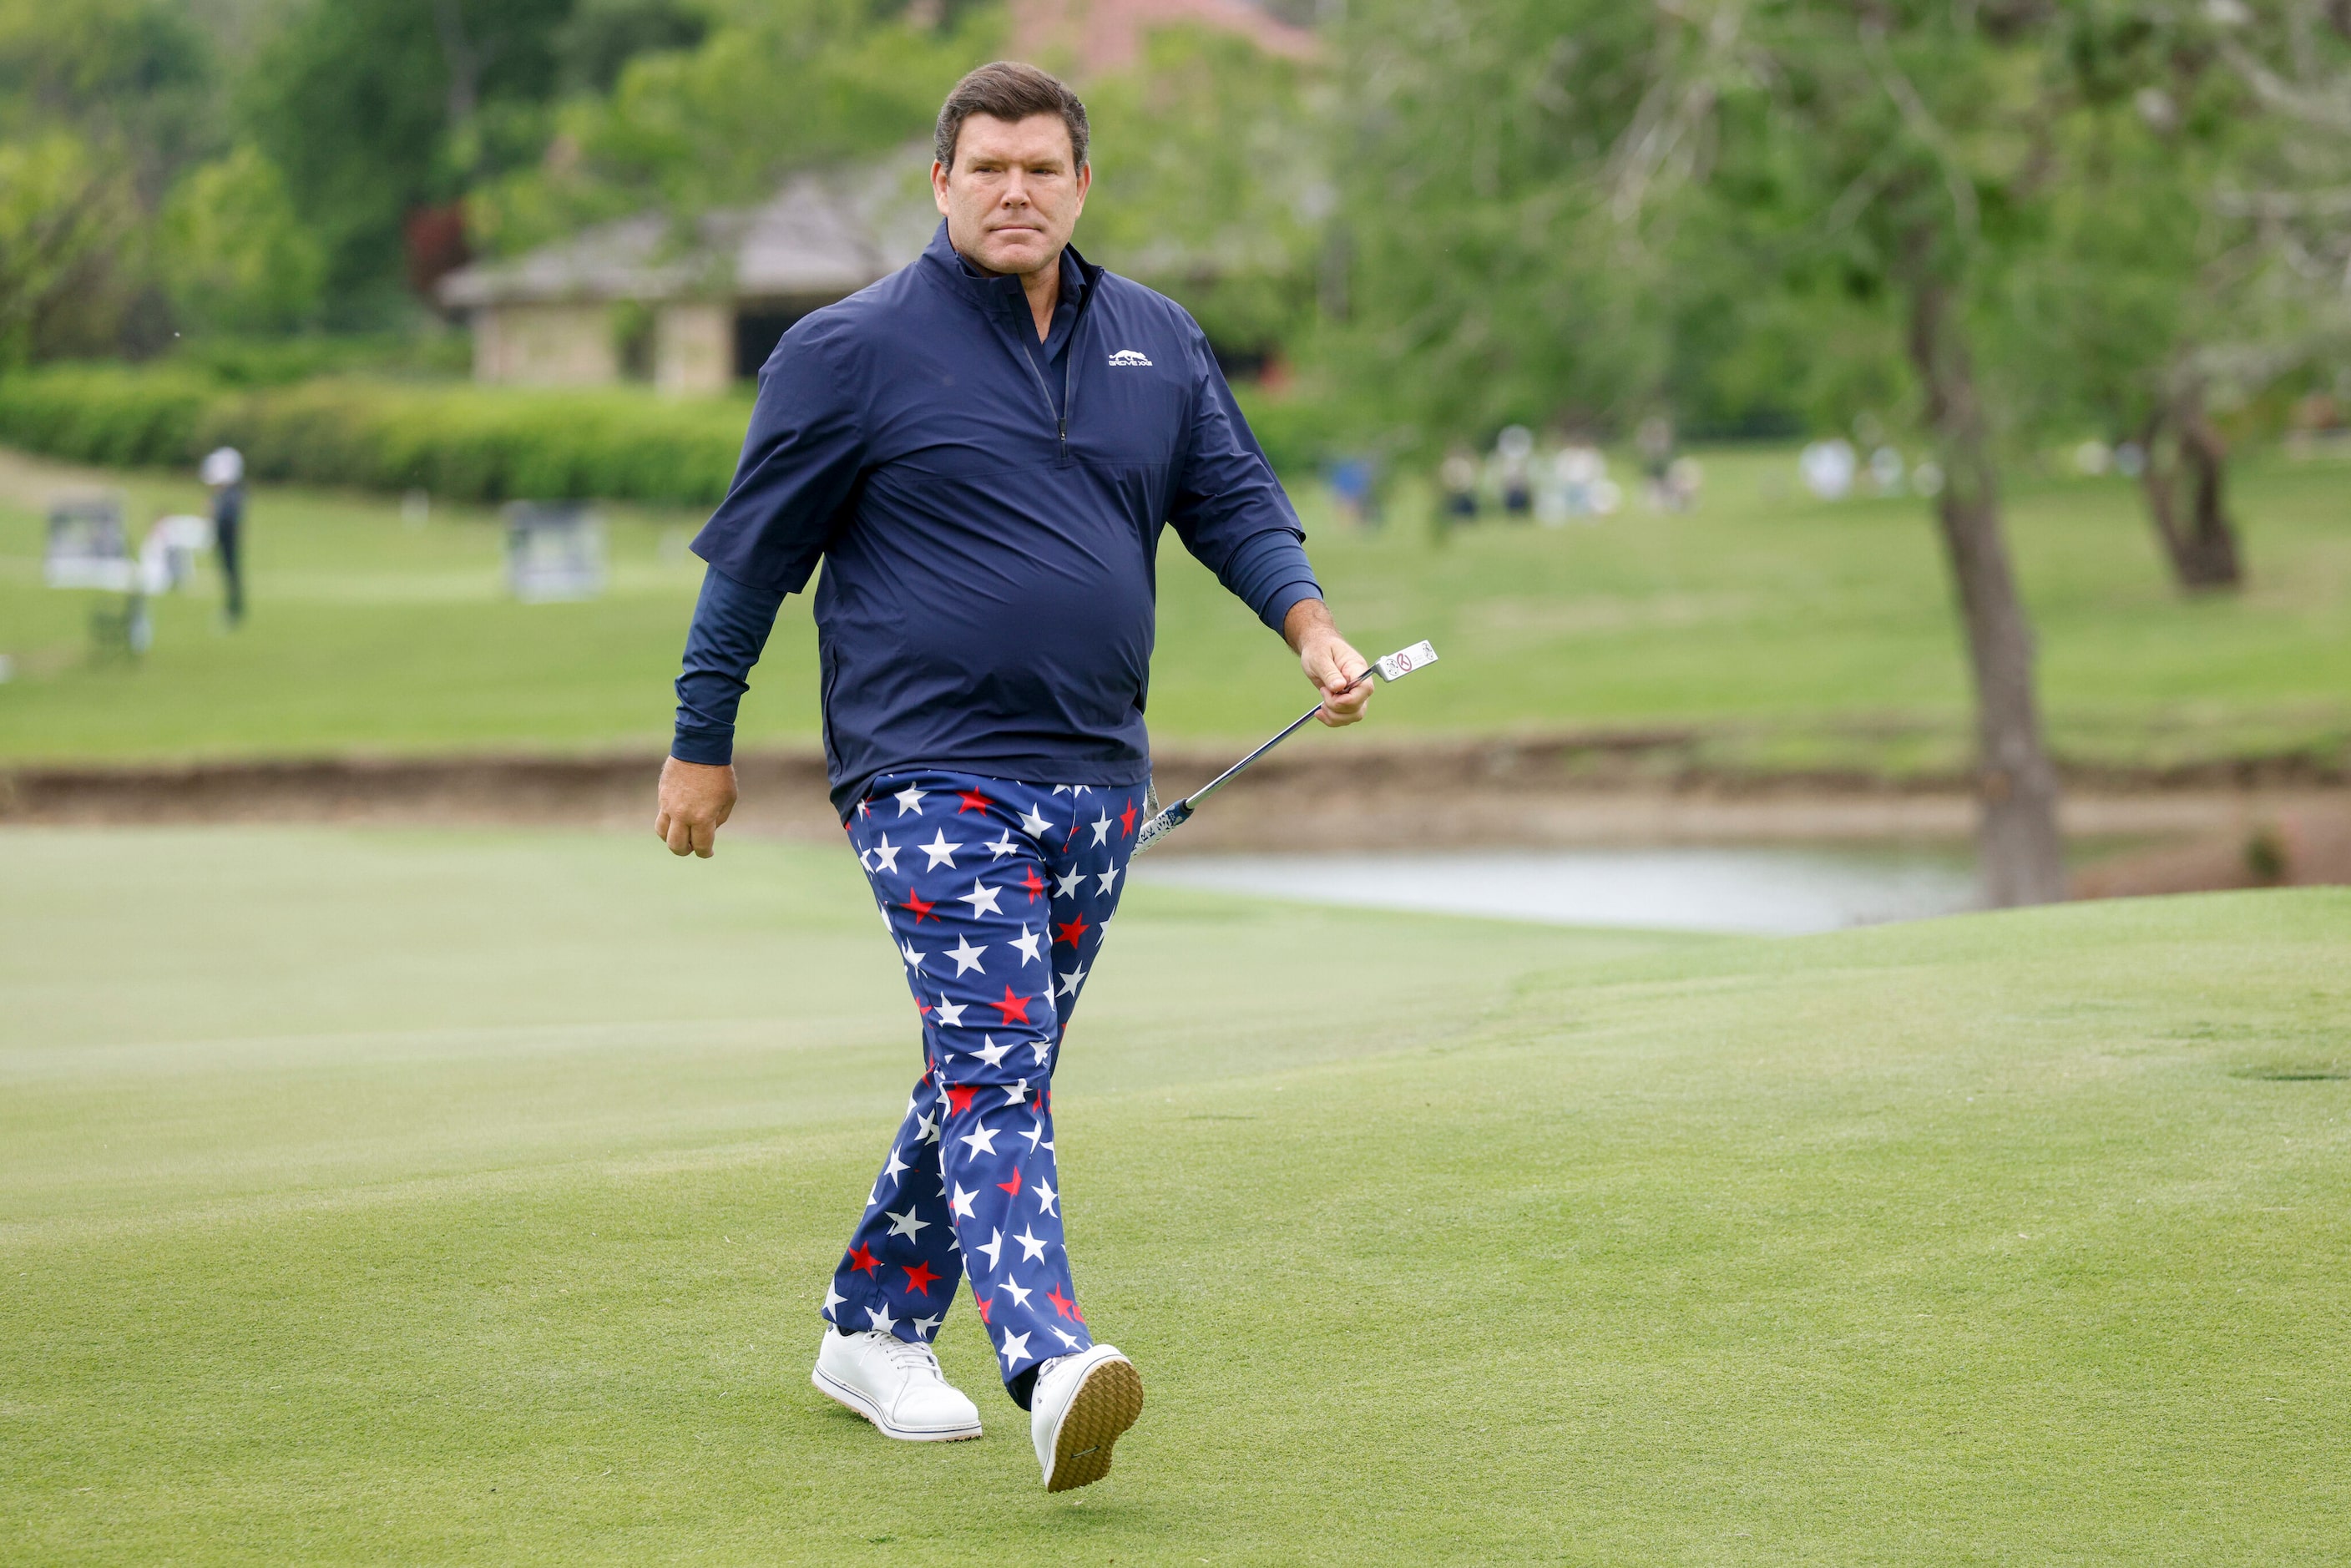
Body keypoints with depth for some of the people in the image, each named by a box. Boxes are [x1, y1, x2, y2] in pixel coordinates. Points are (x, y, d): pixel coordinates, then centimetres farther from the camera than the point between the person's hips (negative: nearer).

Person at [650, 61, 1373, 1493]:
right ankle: (1054, 1365, -31)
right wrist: (702, 749, 3)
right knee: (994, 1060, -18)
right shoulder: (854, 351, -3)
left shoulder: (1159, 344, 11)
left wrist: (1311, 625, -5)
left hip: (1097, 780, 6)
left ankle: (876, 1331, 27)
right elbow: (753, 555, 1)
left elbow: (1237, 504, 15)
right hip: (929, 774, -6)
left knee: (1000, 1068, 13)